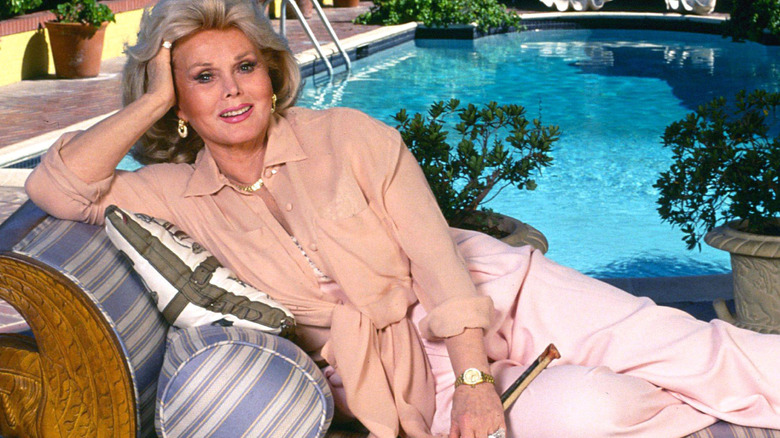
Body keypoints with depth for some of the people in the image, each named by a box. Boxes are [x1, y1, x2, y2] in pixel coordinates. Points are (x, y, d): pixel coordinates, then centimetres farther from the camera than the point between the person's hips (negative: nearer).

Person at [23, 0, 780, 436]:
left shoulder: (349, 136, -5)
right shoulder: (181, 195, 0)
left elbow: (435, 256, -11)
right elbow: (56, 187, -12)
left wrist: (475, 376, -19)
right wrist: (150, 101, -11)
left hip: (480, 299, 1)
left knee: (673, 341, -15)